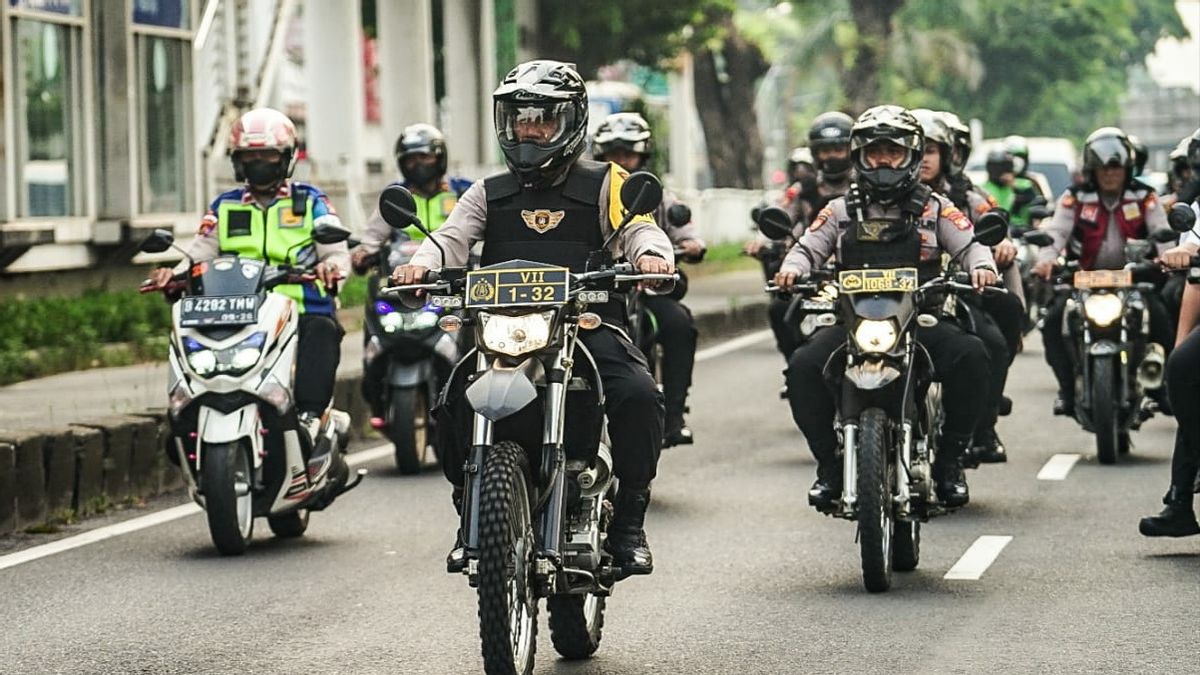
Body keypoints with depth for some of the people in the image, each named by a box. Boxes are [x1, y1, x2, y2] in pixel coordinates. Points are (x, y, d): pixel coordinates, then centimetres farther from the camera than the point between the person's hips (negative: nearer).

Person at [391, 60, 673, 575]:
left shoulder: (602, 185, 14)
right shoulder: (490, 194, 22)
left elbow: (639, 226, -1)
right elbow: (454, 237, 7)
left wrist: (650, 253, -26)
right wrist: (422, 263, -16)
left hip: (588, 325, -2)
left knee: (638, 396, -29)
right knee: (452, 402, -23)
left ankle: (628, 521, -12)